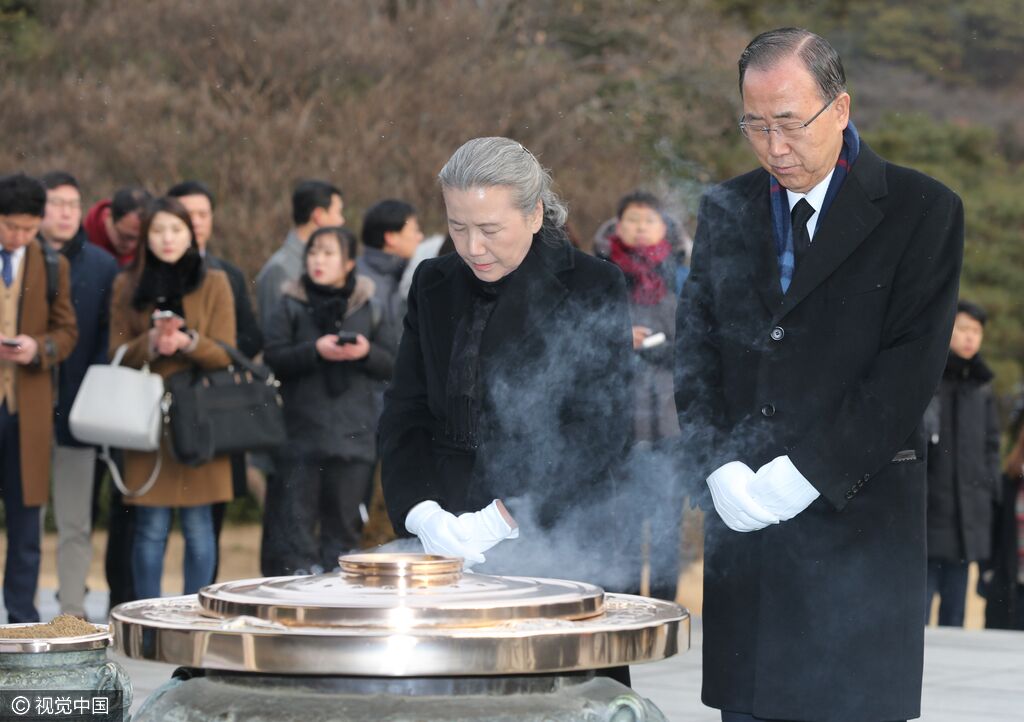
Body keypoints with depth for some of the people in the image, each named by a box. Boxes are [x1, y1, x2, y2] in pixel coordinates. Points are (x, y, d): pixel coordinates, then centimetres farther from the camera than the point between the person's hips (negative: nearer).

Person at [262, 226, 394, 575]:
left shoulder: (369, 308, 11)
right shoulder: (291, 306, 6)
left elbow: (390, 364, 9)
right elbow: (274, 358, -3)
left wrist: (366, 352, -11)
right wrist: (316, 351, -17)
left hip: (355, 434, 2)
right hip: (302, 431, -2)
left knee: (344, 520, 6)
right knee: (297, 519, -5)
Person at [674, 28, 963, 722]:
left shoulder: (922, 210, -2)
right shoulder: (726, 210, 13)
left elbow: (912, 367, -9)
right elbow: (695, 352, 11)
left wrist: (808, 472, -14)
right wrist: (719, 466, -6)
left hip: (860, 516, -4)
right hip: (743, 519, 4)